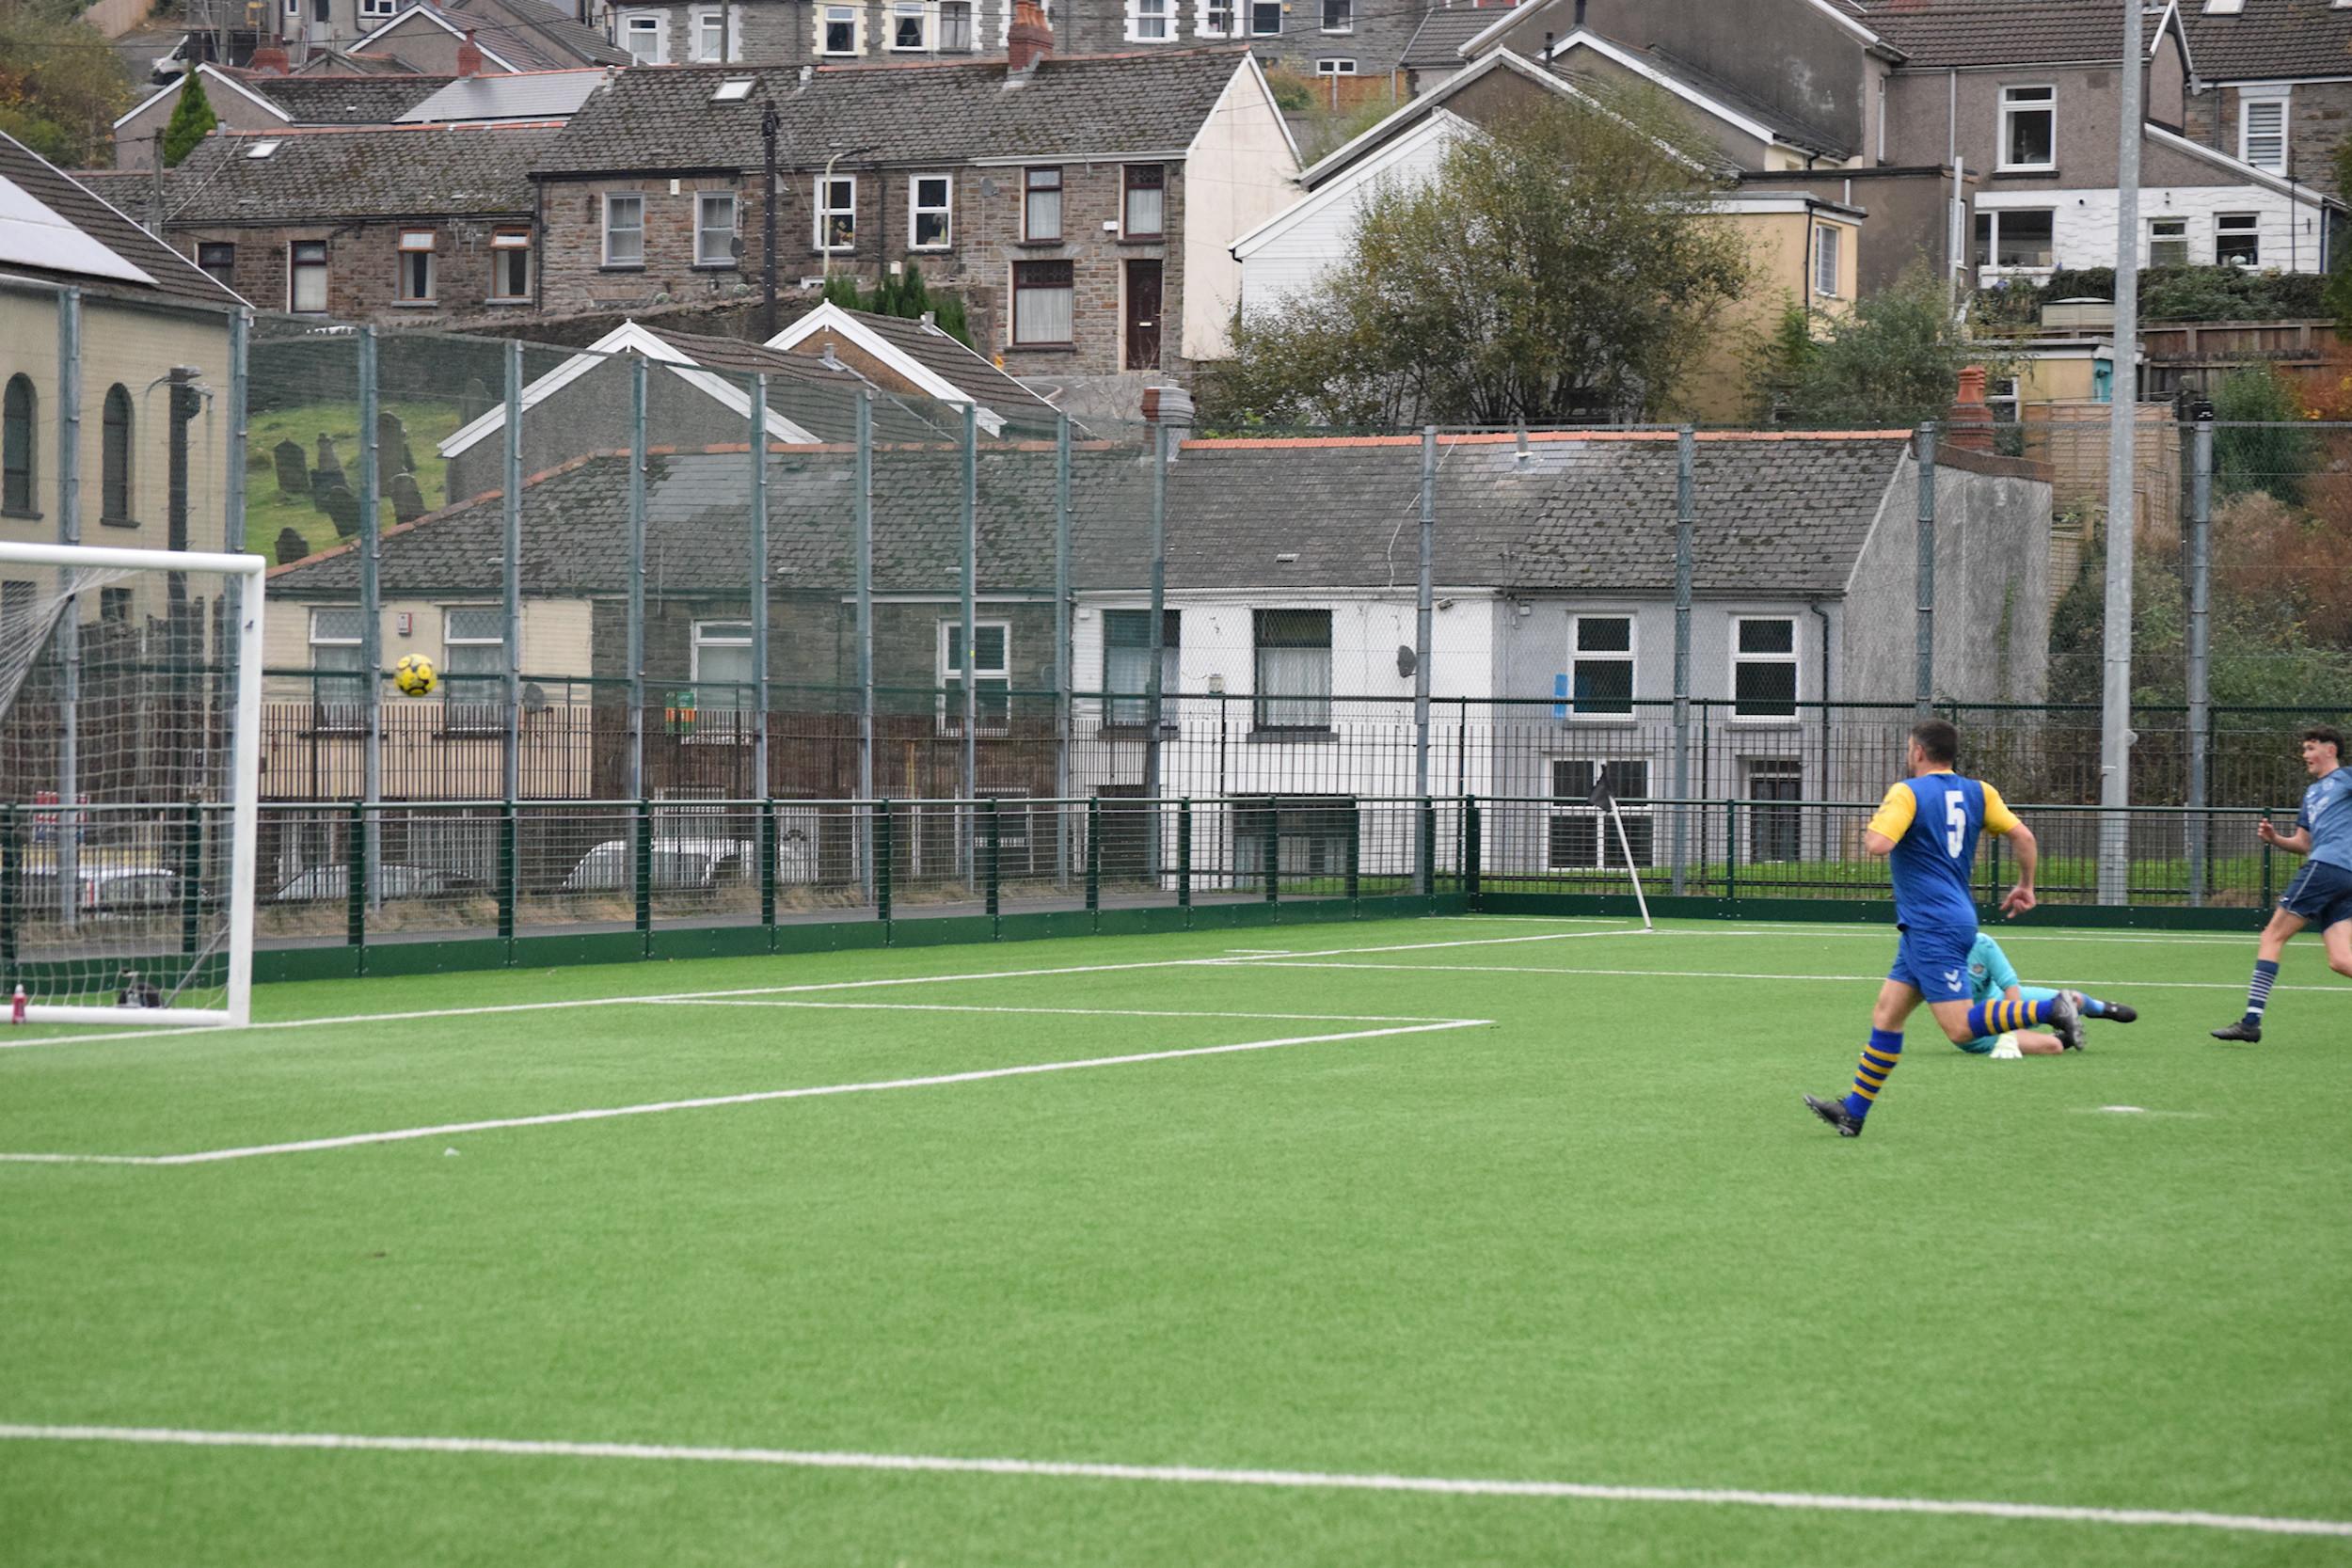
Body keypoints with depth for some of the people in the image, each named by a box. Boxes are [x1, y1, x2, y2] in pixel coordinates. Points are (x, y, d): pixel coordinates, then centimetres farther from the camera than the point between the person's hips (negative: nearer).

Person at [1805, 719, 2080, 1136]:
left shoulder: (1907, 793, -10)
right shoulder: (1976, 791, 10)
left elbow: (1878, 844, -24)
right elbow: (2023, 836, 7)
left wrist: (1872, 828, 0)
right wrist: (2026, 887, 20)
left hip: (1934, 927, -9)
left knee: (1960, 1027, -13)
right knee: (1886, 1014, 10)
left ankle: (2051, 1009, -19)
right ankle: (1854, 1111, 10)